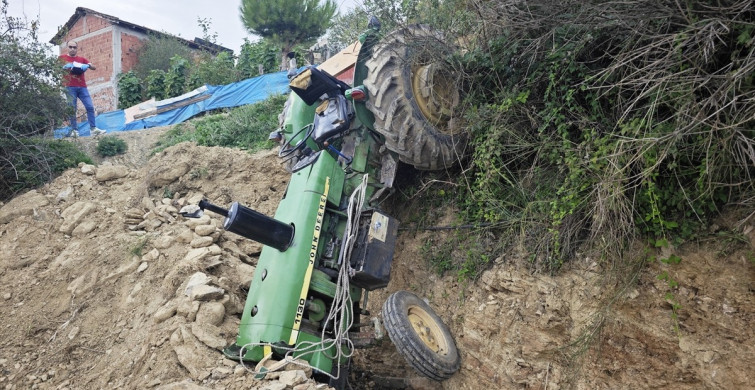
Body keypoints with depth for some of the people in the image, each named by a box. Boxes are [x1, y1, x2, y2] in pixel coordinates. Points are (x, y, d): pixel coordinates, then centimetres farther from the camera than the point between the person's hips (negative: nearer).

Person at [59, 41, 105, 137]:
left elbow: (94, 68, 11)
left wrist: (88, 65, -11)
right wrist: (65, 67, -12)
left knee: (90, 107, -6)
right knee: (72, 109, -5)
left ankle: (93, 129, -5)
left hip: (82, 87, 3)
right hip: (70, 87, -3)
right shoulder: (62, 58, 13)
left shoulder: (82, 59, 20)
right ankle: (74, 130, -5)